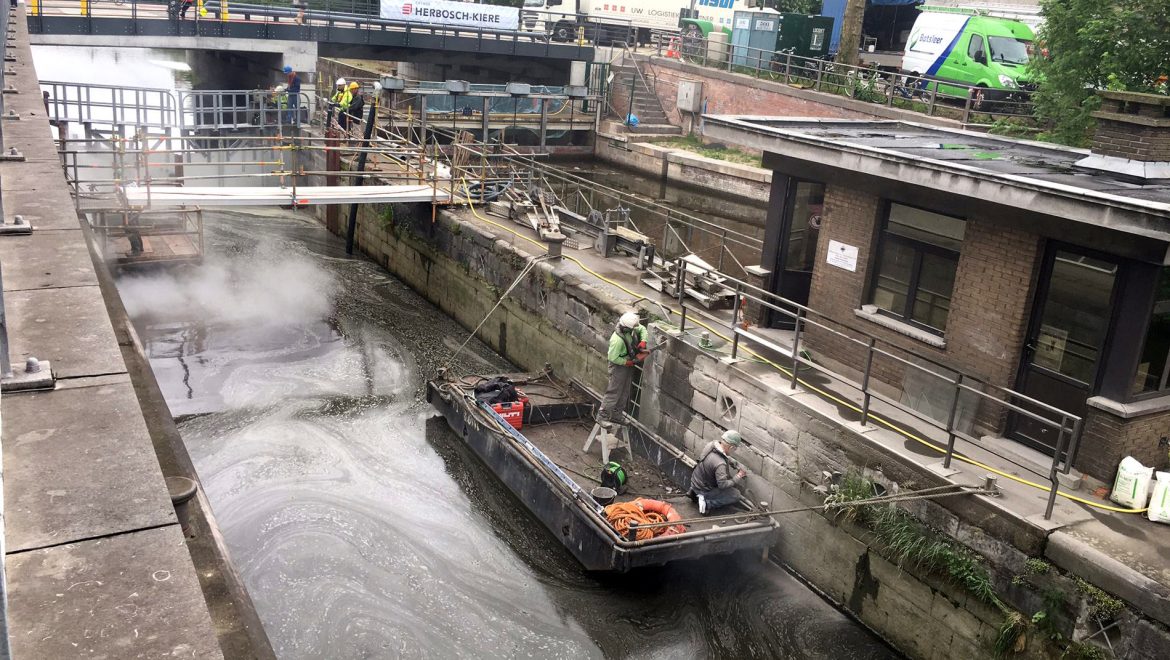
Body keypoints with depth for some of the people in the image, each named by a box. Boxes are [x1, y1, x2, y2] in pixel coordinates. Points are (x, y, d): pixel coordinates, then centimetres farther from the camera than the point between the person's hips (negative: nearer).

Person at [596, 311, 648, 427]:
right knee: (613, 393, -1)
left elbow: (642, 329, 7)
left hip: (628, 366, 9)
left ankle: (616, 416, 30)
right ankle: (602, 417, 10)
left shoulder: (630, 329, -13)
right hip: (619, 367, -9)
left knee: (624, 393, 17)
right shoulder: (617, 340, -35)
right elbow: (613, 358, -27)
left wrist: (643, 341, -9)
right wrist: (629, 362, -20)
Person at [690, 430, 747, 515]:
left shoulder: (711, 445, -12)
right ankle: (707, 503, -7)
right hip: (704, 490, -8)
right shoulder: (720, 464, -37)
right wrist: (738, 477, -16)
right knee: (736, 495, 1)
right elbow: (723, 485, -29)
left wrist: (736, 466, 7)